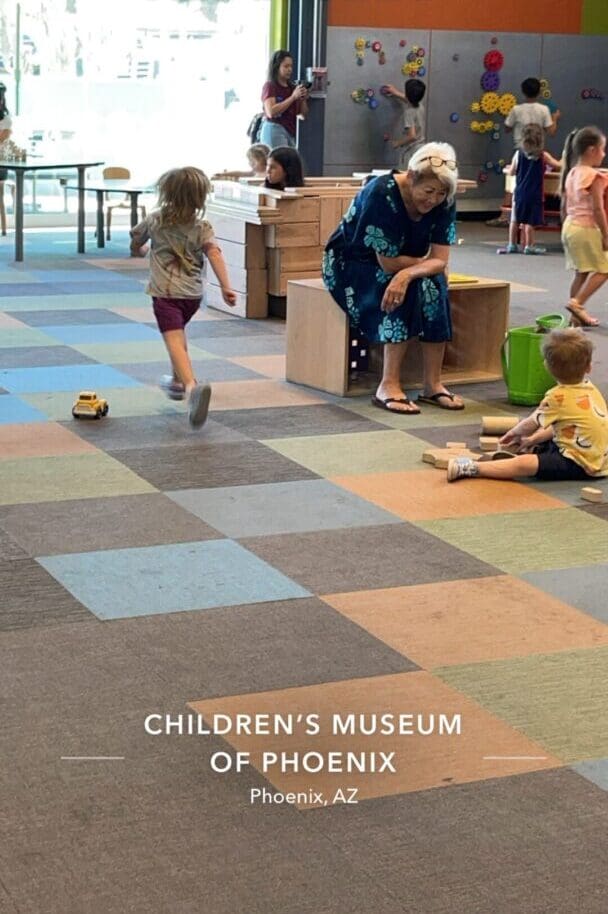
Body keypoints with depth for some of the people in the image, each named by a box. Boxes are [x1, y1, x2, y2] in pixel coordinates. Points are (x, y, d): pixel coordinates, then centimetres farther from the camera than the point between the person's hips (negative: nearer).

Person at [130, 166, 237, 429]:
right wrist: (226, 287, -21)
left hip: (165, 292, -3)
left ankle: (192, 387, -40)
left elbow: (135, 239, 18)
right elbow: (214, 254, -16)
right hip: (193, 294, 3)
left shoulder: (156, 220, 2)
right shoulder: (202, 227, -1)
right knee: (178, 333, 30)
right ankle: (178, 381, 45)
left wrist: (137, 251, 41)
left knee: (174, 341, -16)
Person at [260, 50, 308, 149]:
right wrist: (293, 97, -15)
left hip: (291, 132, 6)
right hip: (274, 130, -6)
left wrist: (303, 99, -3)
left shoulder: (293, 87, 14)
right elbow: (271, 112, -16)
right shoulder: (269, 86, -1)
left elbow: (303, 115, 16)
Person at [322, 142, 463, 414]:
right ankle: (389, 385, -30)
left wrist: (408, 273, -37)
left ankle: (432, 385, -21)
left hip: (390, 265, 6)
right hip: (351, 263, -5)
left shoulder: (443, 203, -12)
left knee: (434, 285, -25)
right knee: (409, 290, -31)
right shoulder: (382, 194, -29)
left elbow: (440, 261, -17)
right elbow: (389, 263, -28)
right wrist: (425, 263, -13)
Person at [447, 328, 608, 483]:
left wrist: (514, 433, 21)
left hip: (581, 465, -10)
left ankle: (471, 468, -30)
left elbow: (530, 426, 1)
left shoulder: (558, 396, -13)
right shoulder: (592, 390, 11)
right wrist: (534, 439, 19)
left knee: (523, 464, -22)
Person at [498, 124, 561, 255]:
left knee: (515, 219, 10)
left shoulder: (518, 154, -1)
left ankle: (512, 245, 16)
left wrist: (507, 169, 29)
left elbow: (512, 172, 7)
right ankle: (529, 246, 7)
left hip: (519, 193, 2)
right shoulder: (543, 156, -6)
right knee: (529, 221, 2)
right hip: (535, 194, -2)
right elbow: (559, 165, 2)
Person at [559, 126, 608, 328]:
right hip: (587, 228, -9)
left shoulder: (571, 174, 10)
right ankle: (577, 302, -12)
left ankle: (577, 315, 14)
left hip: (570, 227, 9)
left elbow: (564, 207, 14)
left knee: (581, 273, 13)